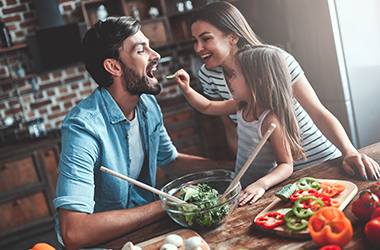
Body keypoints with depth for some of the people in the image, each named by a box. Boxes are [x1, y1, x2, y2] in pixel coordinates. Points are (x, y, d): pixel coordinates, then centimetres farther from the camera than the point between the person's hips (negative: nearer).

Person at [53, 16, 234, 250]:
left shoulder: (148, 105, -2)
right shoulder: (84, 127, -27)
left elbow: (170, 160, 15)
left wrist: (229, 165, 1)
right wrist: (165, 205, -28)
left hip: (143, 223, 7)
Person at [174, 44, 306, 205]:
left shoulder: (270, 121, -25)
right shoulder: (242, 106, 0)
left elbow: (286, 165, -25)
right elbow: (207, 107, 16)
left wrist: (261, 185, -41)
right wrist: (186, 89, 3)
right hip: (240, 187, 7)